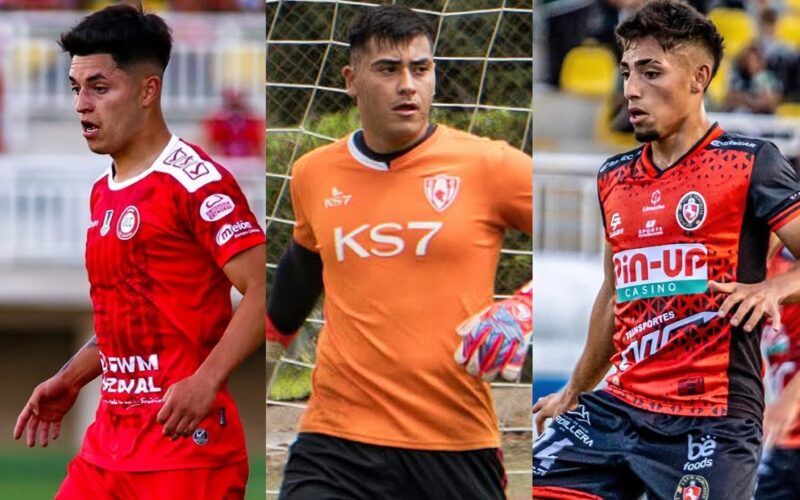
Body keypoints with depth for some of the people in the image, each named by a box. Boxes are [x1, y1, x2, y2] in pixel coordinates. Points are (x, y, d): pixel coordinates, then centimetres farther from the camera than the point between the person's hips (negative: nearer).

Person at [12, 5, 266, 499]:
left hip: (185, 438, -9)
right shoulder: (103, 194, 17)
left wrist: (206, 382, -27)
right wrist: (70, 380, 19)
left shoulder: (196, 181, -11)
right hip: (109, 441, 9)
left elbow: (262, 291, -17)